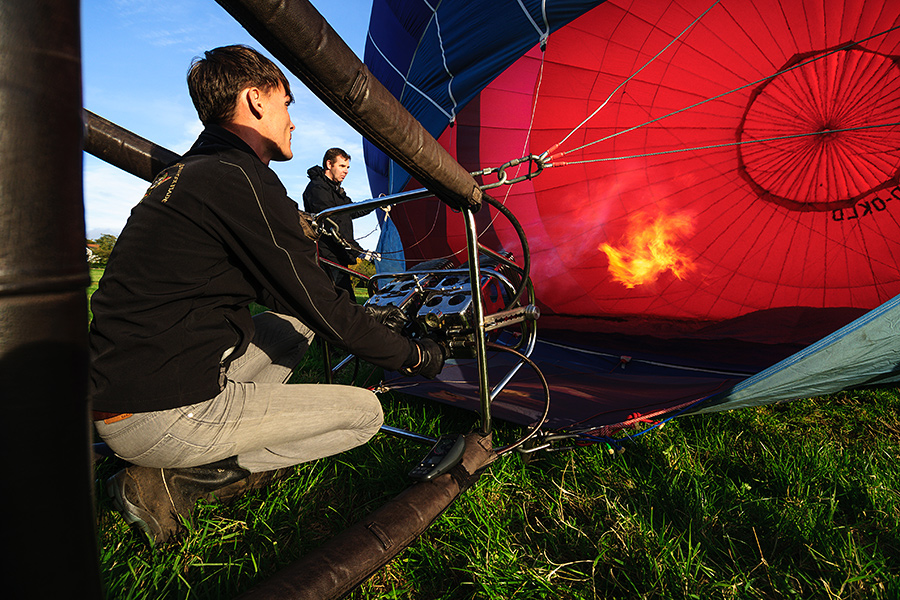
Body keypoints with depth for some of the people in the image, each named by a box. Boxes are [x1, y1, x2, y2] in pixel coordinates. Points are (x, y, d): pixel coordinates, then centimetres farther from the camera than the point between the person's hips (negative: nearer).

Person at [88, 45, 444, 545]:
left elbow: (275, 291, 17)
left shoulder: (189, 172, 14)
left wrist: (372, 320, 19)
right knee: (365, 412, -1)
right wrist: (414, 355, 0)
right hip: (163, 417, -10)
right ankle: (178, 480, -2)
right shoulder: (241, 180, -19)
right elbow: (325, 310, -16)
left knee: (297, 324, 20)